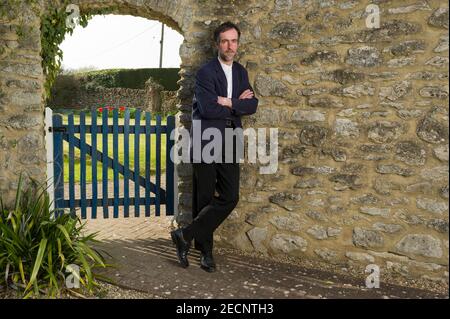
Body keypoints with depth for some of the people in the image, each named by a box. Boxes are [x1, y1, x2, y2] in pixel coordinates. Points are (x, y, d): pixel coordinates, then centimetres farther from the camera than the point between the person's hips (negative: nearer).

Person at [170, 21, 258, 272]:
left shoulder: (241, 72, 13)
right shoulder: (205, 72, -6)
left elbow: (252, 105, 2)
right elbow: (207, 109, -19)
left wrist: (227, 102, -12)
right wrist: (238, 104, -7)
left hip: (230, 143, 6)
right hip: (206, 142, -5)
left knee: (230, 197, -1)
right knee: (205, 199, 3)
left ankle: (187, 235, 9)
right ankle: (206, 250, 18)